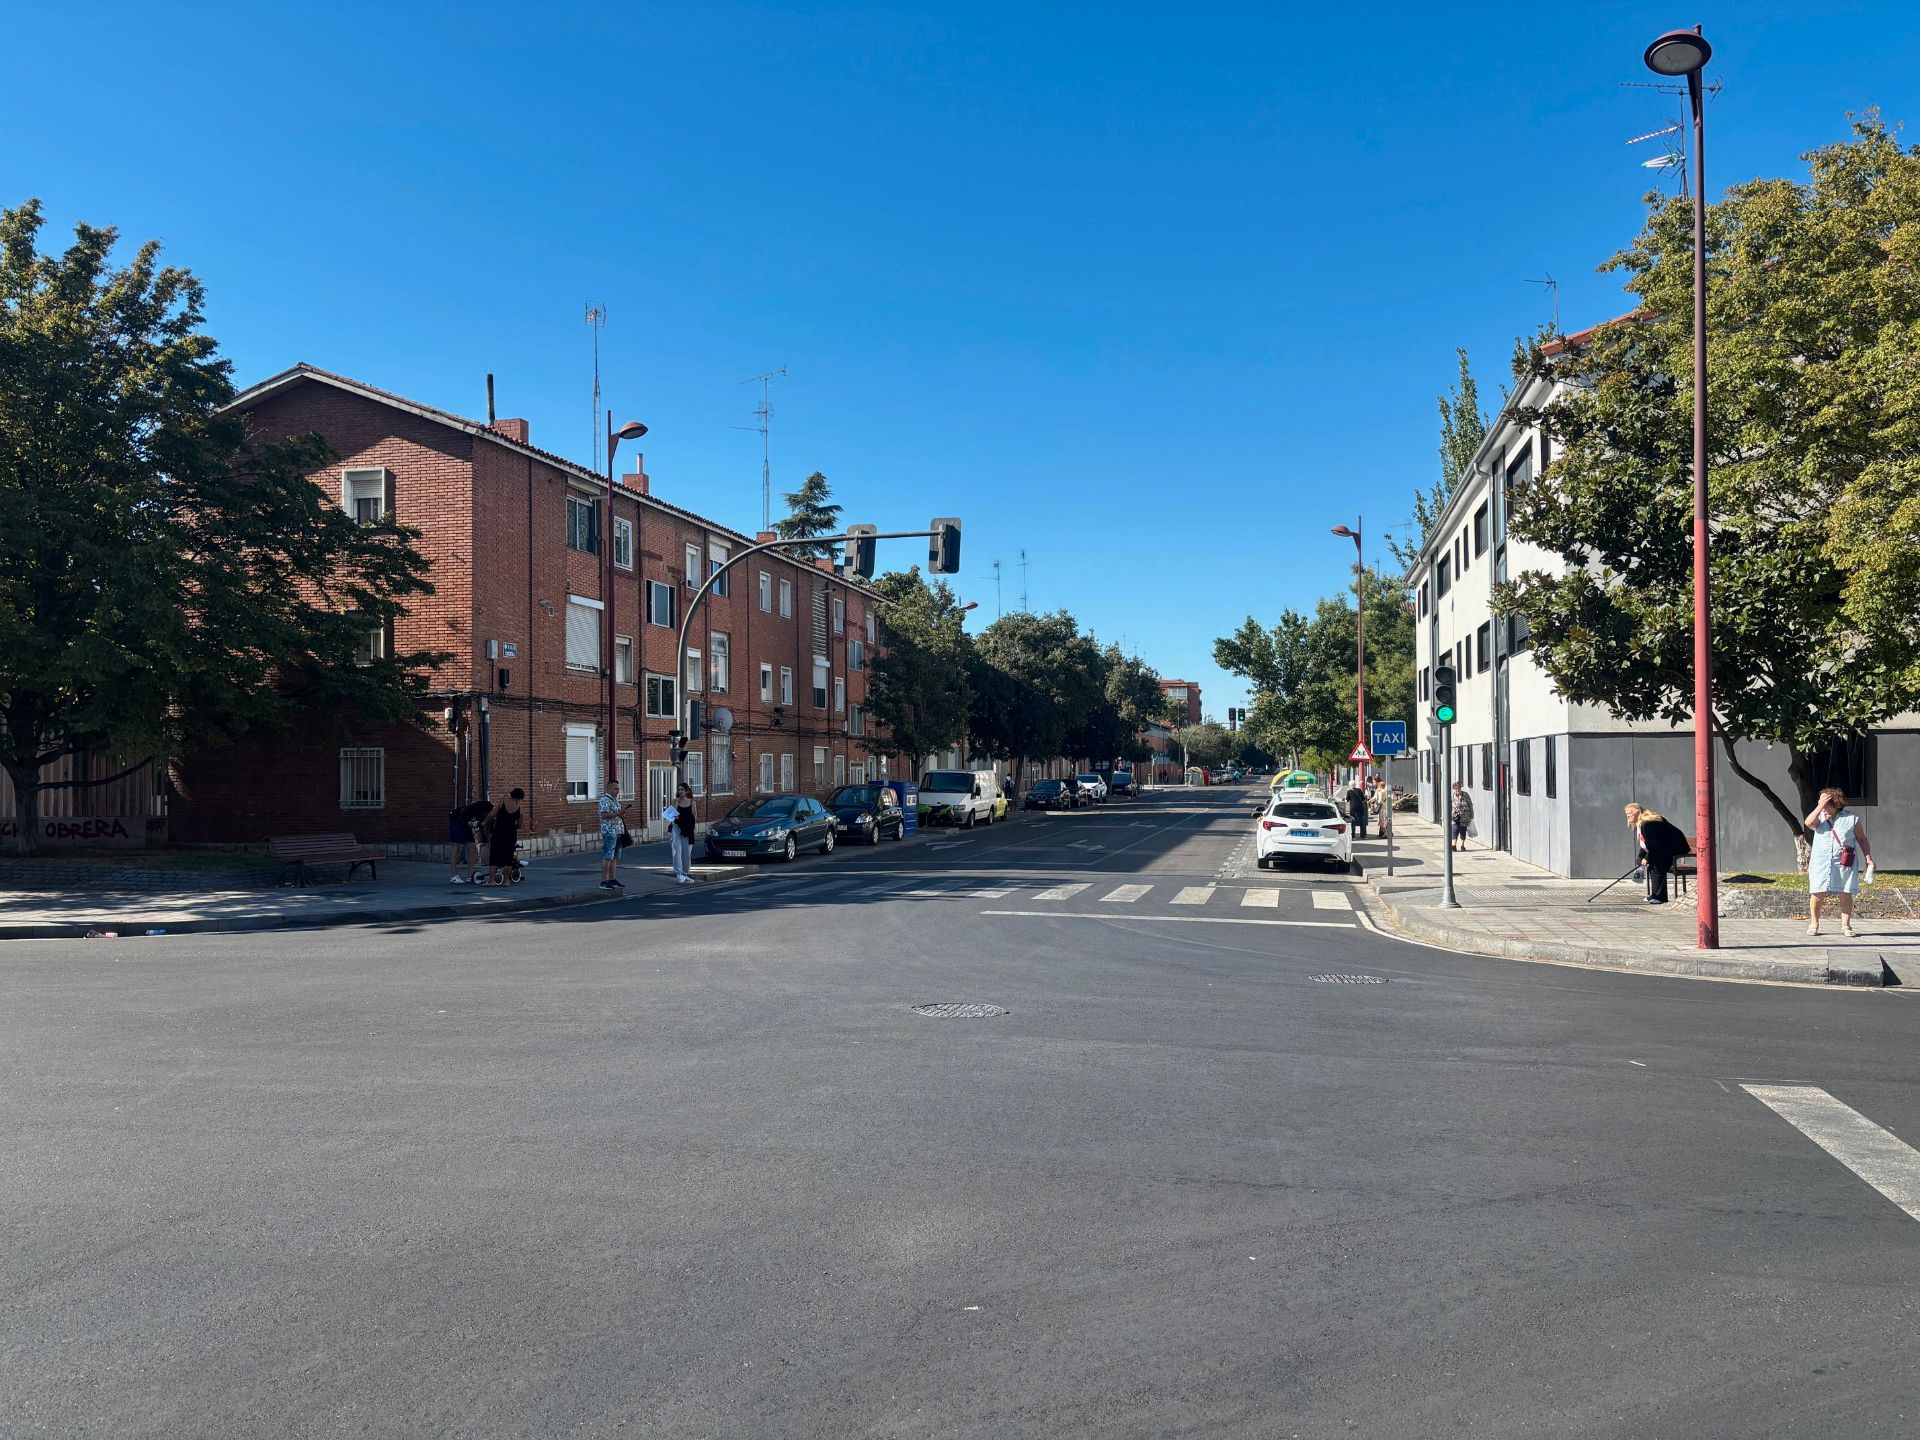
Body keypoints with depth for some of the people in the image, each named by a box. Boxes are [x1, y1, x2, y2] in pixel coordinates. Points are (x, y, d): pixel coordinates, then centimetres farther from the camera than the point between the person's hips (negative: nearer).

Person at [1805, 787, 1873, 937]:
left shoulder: (1851, 818, 4)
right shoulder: (1820, 816, 7)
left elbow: (1862, 839, 9)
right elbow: (1809, 823, -15)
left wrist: (1868, 858, 4)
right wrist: (1821, 806, -13)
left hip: (1844, 863, 0)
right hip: (1821, 862, 0)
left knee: (1845, 894, 1)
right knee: (1817, 894, -2)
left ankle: (1845, 925, 10)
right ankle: (1814, 923, 10)